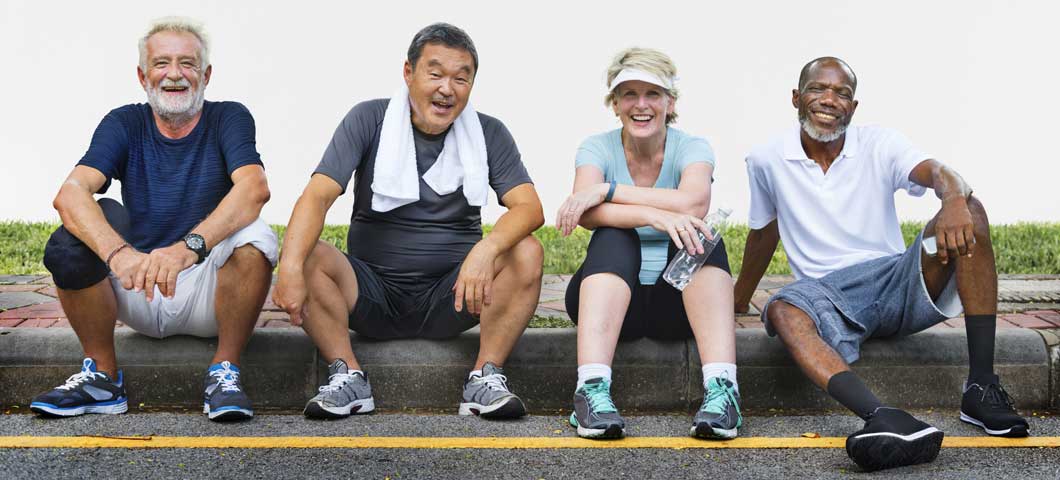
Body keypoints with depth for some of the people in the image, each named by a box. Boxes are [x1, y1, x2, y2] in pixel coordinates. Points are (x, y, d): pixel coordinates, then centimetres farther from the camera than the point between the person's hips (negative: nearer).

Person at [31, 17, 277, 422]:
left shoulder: (228, 118, -3)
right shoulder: (124, 124, 2)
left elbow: (254, 188, -25)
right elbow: (70, 193, -17)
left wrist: (188, 247, -43)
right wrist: (118, 253, -39)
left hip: (209, 290, -2)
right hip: (137, 291, 2)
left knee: (255, 238, -31)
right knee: (69, 243, -23)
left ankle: (224, 373, -16)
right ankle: (102, 376, -7)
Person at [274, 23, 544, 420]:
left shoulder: (488, 134, 1)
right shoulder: (369, 120, -2)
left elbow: (530, 208, -12)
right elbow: (318, 195, -14)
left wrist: (486, 250, -35)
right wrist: (290, 268, -33)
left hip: (450, 299, 1)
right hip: (371, 294, 0)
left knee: (526, 253, -23)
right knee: (310, 257, -27)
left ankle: (486, 377, -19)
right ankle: (347, 376, -18)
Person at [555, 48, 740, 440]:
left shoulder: (692, 148, 0)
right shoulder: (597, 148, 1)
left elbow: (694, 204, -25)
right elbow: (586, 213, -21)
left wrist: (606, 190, -24)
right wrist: (654, 215, -37)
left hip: (676, 302, 0)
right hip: (609, 299, 0)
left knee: (698, 234, -26)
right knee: (613, 238, -29)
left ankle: (722, 389, -42)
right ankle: (591, 391, -46)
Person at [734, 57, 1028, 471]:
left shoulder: (880, 145, 1)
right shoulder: (767, 161, 5)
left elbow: (936, 172, -19)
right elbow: (763, 235, 20)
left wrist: (954, 199, -44)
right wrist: (738, 299, 32)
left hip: (897, 282, 1)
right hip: (829, 295, -1)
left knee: (968, 213, -25)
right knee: (782, 311, -37)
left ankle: (981, 387, -30)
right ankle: (884, 418, -62)